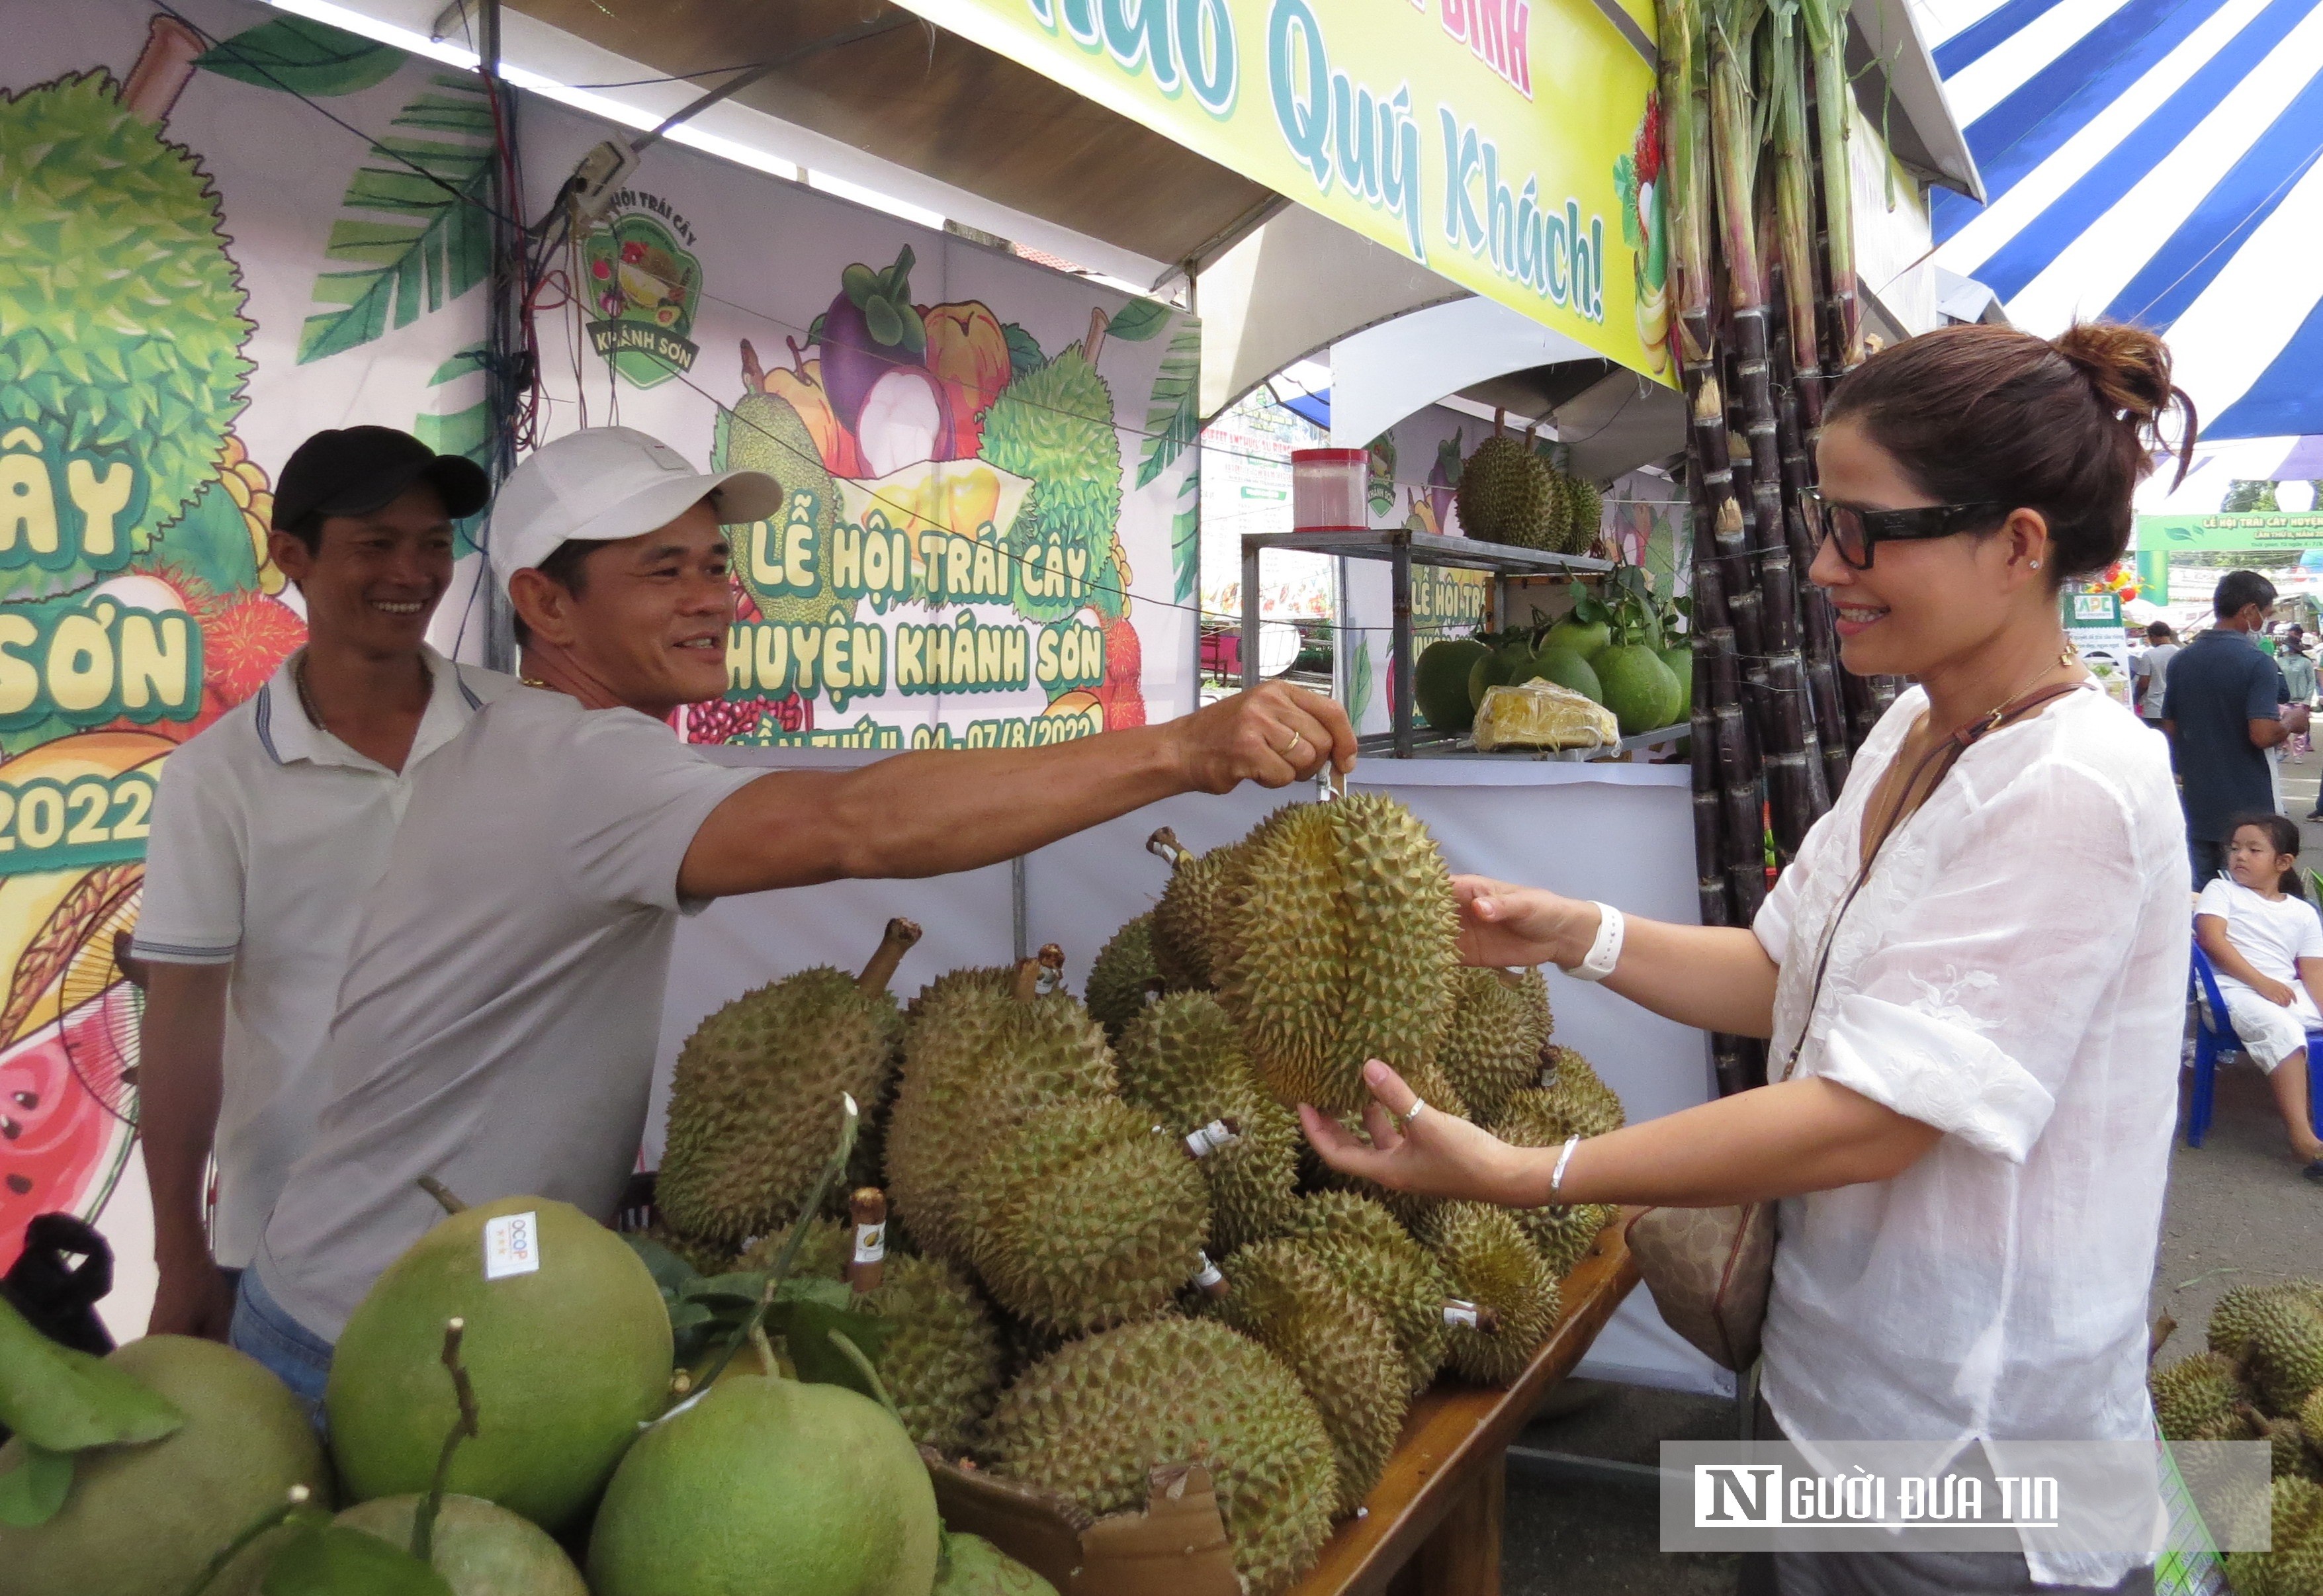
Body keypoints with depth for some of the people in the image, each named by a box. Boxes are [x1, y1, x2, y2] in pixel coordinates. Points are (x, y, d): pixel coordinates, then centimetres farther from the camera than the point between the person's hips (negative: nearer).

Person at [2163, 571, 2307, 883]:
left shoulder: (2181, 661, 5)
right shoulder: (2257, 663, -14)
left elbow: (2171, 730, 10)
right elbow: (2262, 735, -22)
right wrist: (2291, 721, -3)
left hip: (2198, 804, 6)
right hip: (2246, 805, -6)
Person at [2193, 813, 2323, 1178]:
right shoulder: (2221, 890, 12)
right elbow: (2212, 939, -5)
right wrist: (2261, 982, -17)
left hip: (2290, 992, 5)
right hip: (2235, 989, -5)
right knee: (2279, 1026, -35)